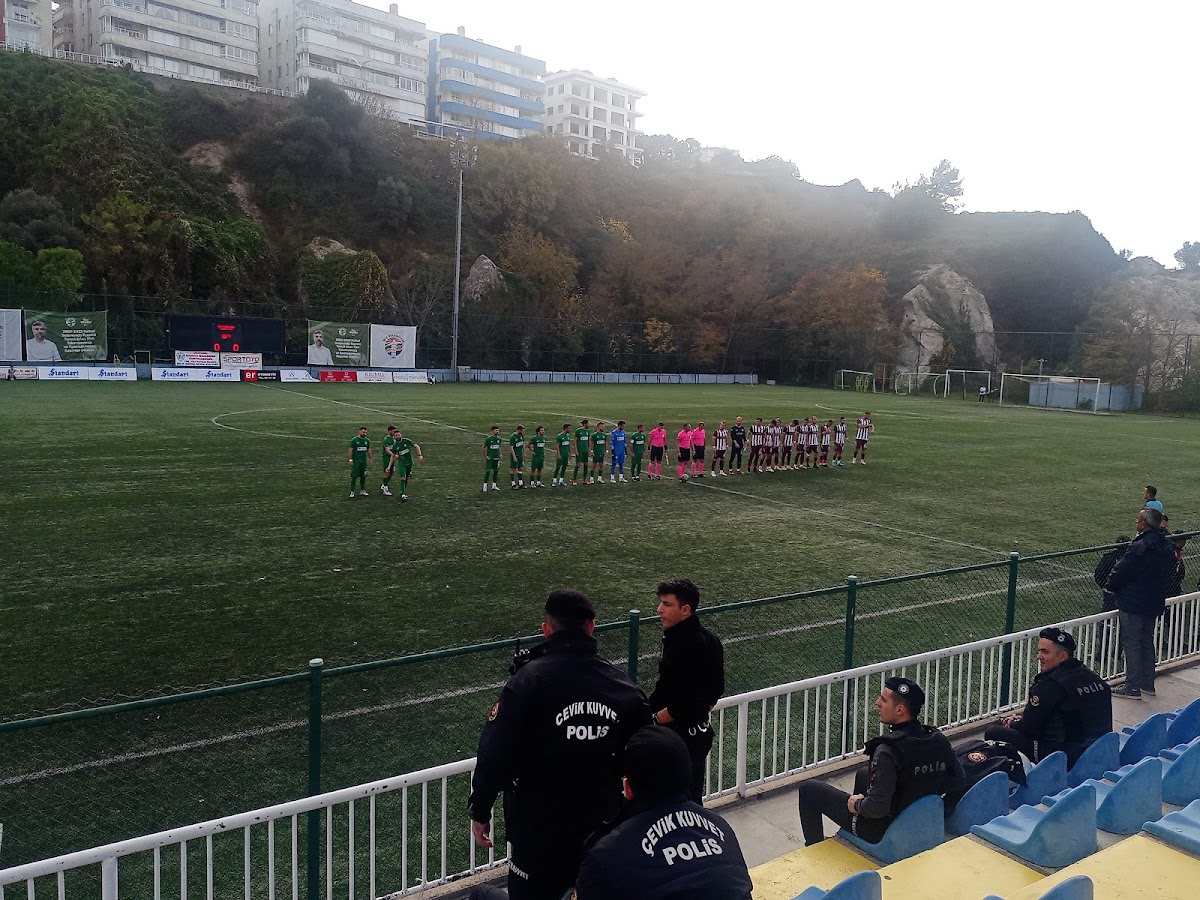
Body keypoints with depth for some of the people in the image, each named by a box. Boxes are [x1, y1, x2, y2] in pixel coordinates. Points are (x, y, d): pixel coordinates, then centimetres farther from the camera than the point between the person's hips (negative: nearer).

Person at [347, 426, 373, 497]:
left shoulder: (367, 440, 9)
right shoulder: (354, 440, -6)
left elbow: (368, 450, 17)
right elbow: (351, 450, -5)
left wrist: (371, 458, 12)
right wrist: (350, 459, -10)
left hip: (364, 461, 5)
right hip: (356, 462, -5)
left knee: (363, 476, 8)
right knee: (354, 476, -5)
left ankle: (362, 491, 18)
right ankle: (352, 491, 0)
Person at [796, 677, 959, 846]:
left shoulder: (888, 751, -32)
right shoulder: (939, 740, -10)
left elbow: (877, 807, -34)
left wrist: (857, 805, -12)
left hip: (883, 831, -7)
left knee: (809, 789, 6)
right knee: (863, 773, 33)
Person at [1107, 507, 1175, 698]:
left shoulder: (1140, 547, -24)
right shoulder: (1167, 547, 4)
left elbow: (1121, 572, -18)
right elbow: (1167, 575, 15)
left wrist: (1111, 586, 1)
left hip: (1133, 604, -9)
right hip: (1155, 603, 9)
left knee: (1131, 643, 0)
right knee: (1147, 642, 19)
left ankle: (1132, 687, 4)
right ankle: (1148, 683, 28)